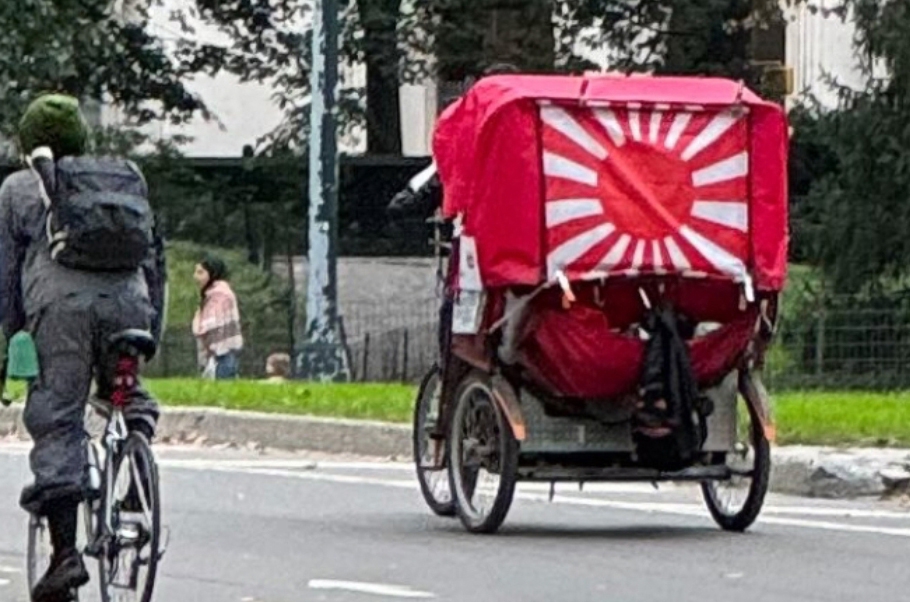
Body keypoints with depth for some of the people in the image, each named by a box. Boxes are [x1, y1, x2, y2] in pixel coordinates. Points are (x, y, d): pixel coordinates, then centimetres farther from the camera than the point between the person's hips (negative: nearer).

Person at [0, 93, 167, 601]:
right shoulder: (127, 179, 23)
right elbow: (155, 255, 21)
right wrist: (154, 326, 24)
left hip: (58, 305, -2)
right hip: (126, 301, 2)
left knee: (57, 424, -2)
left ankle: (66, 553, -9)